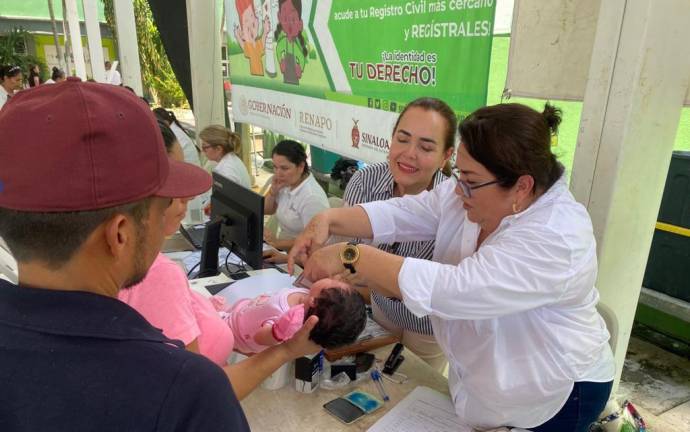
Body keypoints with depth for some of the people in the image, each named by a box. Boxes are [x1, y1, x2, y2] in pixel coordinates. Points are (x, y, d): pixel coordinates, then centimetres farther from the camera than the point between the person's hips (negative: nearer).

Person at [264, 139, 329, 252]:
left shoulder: (312, 197, -23)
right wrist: (273, 191, -4)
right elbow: (266, 210, 14)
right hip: (283, 250, 7)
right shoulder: (286, 183, 0)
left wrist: (277, 243, -24)